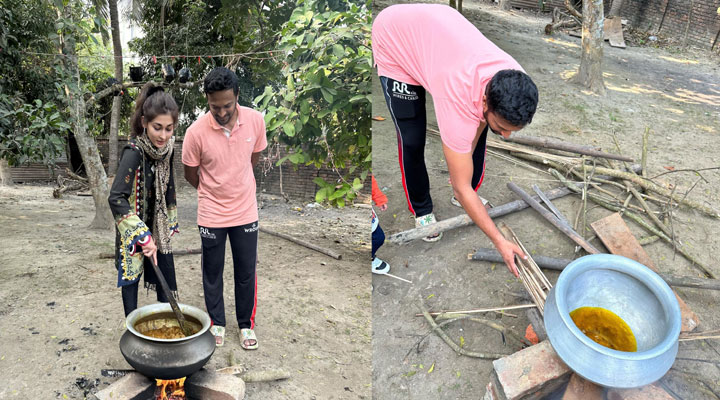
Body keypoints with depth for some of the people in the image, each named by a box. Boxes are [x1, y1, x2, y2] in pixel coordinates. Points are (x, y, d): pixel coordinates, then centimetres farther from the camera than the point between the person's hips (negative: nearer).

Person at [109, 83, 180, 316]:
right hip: (134, 229, -6)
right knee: (132, 275, 8)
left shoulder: (166, 147, -6)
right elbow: (116, 198, -34)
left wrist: (170, 223, 12)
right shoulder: (134, 152, -27)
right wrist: (143, 236, -36)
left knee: (166, 277, 12)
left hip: (158, 227, 6)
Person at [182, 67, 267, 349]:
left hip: (245, 211, 2)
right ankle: (217, 323, 36)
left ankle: (246, 324, 33)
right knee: (212, 272, 15)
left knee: (246, 272, 13)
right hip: (211, 215, -1)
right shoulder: (196, 131, -20)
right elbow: (190, 174, -3)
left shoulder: (255, 120, -13)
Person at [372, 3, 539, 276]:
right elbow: (461, 188, -31)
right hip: (394, 39, -5)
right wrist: (499, 241, -27)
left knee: (477, 127, 1)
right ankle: (421, 210, 17)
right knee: (412, 140, -9)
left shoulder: (513, 78, -25)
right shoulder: (460, 103, -41)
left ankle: (468, 194, 25)